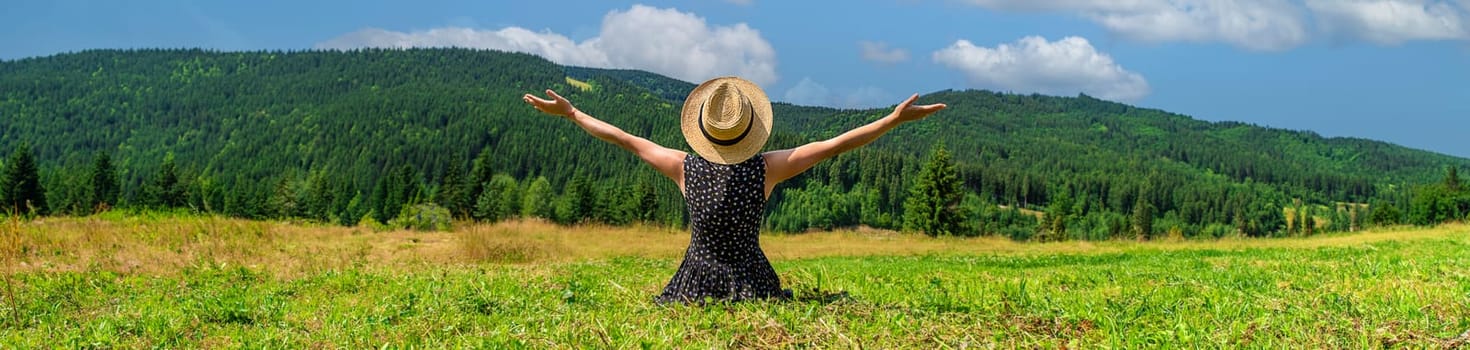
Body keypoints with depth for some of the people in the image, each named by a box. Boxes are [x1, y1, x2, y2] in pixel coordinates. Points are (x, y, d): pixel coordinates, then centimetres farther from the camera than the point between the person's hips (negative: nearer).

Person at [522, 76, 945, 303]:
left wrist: (569, 112, 12)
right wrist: (896, 118, -6)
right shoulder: (767, 169, -11)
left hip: (696, 281, 0)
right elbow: (836, 144, -9)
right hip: (753, 282, 0)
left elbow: (624, 138, 1)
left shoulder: (685, 167, -8)